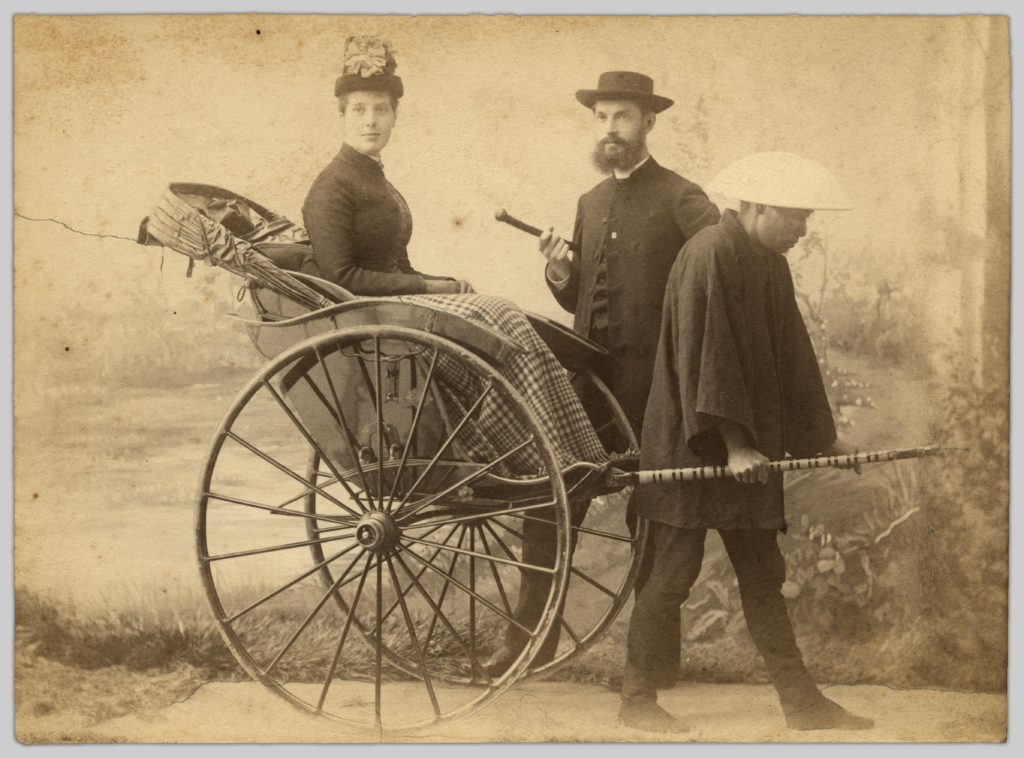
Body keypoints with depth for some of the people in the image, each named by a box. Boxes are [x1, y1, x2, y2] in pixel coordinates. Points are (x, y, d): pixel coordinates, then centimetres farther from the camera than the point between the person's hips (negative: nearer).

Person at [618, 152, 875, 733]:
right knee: (674, 573, -1)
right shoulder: (710, 257, -17)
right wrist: (732, 442, -23)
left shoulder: (769, 264, 11)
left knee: (763, 577, 12)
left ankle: (801, 701, 17)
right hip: (691, 447, -9)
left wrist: (824, 435, 21)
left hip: (748, 450, 9)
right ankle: (638, 701, 11)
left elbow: (792, 358, 18)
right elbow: (708, 359, -22)